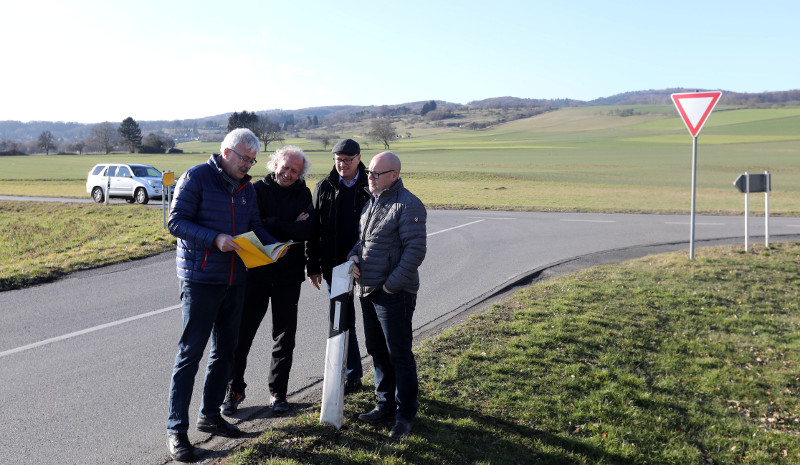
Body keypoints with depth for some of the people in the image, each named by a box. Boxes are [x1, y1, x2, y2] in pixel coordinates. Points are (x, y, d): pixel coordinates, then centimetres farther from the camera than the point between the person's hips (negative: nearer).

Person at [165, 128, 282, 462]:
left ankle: (210, 415, 30)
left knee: (225, 350, 14)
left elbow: (255, 225, 16)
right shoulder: (196, 177, -9)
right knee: (190, 353, -2)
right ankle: (176, 429, 8)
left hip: (234, 280, 7)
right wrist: (214, 239, -26)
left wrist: (272, 245, -4)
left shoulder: (246, 188, 11)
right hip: (200, 279, -7)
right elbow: (176, 222, -14)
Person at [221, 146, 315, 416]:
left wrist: (272, 224, -13)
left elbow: (307, 230, -11)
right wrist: (289, 227, -14)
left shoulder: (303, 195, 4)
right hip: (255, 272, -1)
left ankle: (278, 392, 24)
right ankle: (234, 390, 19)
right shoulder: (257, 190, -1)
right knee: (242, 333, 3)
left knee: (285, 337, 10)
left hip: (289, 275, 2)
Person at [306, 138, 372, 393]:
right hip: (335, 266, 2)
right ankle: (352, 376, 21)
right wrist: (313, 266, 2)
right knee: (342, 321, 8)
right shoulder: (323, 188, 4)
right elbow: (314, 229, 6)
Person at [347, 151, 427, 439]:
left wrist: (391, 285, -18)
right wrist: (354, 256, 3)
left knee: (399, 355, 0)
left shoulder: (407, 205, -15)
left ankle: (405, 414, 14)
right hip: (368, 290, 9)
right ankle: (386, 404, 32)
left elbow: (415, 251, -19)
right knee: (377, 350, 17)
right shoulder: (370, 202, 13)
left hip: (394, 294, -9)